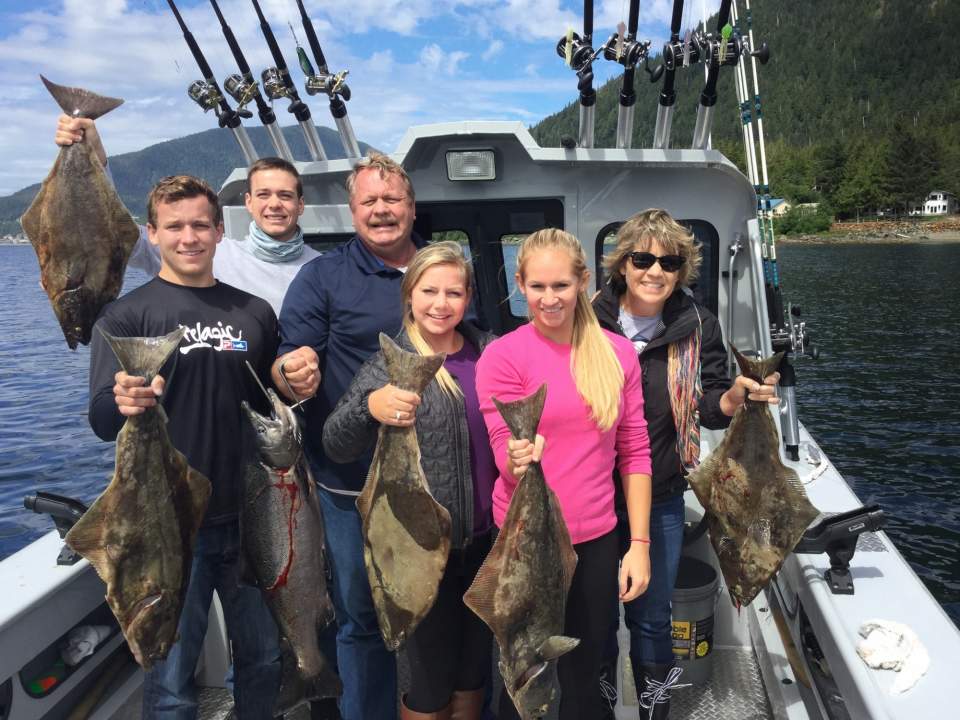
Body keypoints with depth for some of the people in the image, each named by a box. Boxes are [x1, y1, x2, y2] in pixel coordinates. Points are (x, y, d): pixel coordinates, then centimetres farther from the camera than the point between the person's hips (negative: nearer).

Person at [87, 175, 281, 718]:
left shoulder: (254, 313, 7)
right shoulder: (127, 315, -3)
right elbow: (101, 419, -13)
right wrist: (123, 405, -34)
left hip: (247, 515, 4)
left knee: (264, 657, 15)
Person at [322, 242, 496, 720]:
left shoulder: (489, 352, 1)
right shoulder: (389, 365, -11)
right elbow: (337, 449, -20)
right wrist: (369, 407, -40)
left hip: (485, 537, 4)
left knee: (474, 668, 20)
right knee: (430, 679, 10)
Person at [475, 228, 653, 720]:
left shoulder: (618, 353, 0)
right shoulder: (502, 356, -10)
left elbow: (634, 453, 3)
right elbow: (505, 457, -11)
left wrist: (639, 543, -1)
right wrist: (521, 459, -34)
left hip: (597, 540, 3)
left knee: (584, 678, 17)